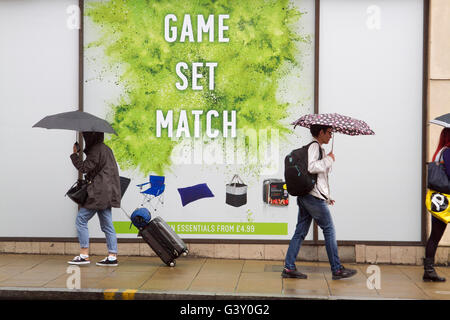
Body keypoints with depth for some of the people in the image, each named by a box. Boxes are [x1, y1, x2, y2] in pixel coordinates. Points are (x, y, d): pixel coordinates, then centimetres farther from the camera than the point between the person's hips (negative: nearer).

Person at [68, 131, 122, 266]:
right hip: (107, 192, 10)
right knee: (107, 225, 9)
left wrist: (74, 154, -4)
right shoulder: (105, 149, 19)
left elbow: (84, 168, -15)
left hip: (99, 192, -10)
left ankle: (84, 255, -3)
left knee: (81, 219, -2)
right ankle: (112, 256, 8)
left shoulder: (96, 150, -12)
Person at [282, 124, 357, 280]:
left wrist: (325, 197, 24)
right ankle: (337, 269, 5)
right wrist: (329, 159, -12)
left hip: (304, 196, 10)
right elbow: (311, 167, -25)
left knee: (301, 231, 7)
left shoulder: (317, 147, 23)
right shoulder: (314, 146, -8)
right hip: (314, 196, -10)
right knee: (329, 230, -1)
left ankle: (289, 268, 6)